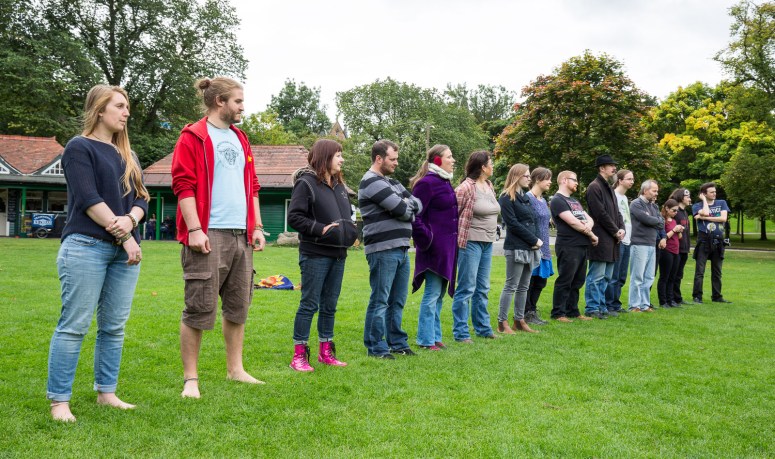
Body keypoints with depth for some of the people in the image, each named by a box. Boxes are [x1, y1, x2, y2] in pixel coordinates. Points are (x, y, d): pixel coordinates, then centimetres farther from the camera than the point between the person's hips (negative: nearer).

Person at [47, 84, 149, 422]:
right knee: (74, 325, -6)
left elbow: (141, 198, 12)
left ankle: (106, 393, 16)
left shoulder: (127, 154, 19)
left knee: (114, 326, 7)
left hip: (125, 250, 7)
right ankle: (59, 400, 1)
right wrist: (125, 238, -12)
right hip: (86, 246, -6)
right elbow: (89, 200, -11)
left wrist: (130, 220, -11)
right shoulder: (80, 147, -1)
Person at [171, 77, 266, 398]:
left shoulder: (240, 140, 19)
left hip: (241, 236, 7)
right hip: (208, 236, -7)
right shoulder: (193, 137, -3)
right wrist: (194, 229, -17)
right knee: (200, 309, -3)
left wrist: (257, 227, 14)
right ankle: (190, 379, 7)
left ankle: (235, 369, 24)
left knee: (238, 307, 12)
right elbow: (184, 186, -10)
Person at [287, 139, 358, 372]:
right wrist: (321, 229, -19)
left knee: (330, 305, 13)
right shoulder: (306, 183, -8)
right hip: (315, 254, -7)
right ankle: (299, 356, 4)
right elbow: (294, 217, -14)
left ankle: (326, 352, 23)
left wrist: (350, 229, 6)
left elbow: (348, 215, 27)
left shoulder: (339, 185, 15)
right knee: (309, 304, -3)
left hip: (338, 254, 7)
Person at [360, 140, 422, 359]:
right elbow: (402, 209, -16)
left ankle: (397, 343, 23)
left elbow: (418, 205, 13)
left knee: (398, 300, 14)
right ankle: (375, 347, 5)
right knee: (380, 300, -2)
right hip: (383, 249, -9)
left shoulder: (392, 182, 20)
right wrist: (408, 205, 4)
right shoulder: (372, 182, -10)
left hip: (401, 248, 9)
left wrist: (406, 206, -6)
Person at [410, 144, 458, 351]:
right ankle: (426, 339, 5)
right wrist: (425, 239, -17)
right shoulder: (427, 183, -14)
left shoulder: (444, 183, 15)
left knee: (439, 294, 14)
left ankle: (434, 335, 23)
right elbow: (415, 215, -18)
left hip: (447, 247, 9)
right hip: (434, 248, -9)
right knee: (432, 293, -4)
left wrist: (453, 241, 17)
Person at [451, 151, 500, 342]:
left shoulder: (489, 185, 12)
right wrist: (457, 239, -8)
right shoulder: (466, 187, -14)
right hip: (471, 242, -8)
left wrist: (491, 233, 17)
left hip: (487, 242, 8)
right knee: (466, 288, -4)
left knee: (482, 288, 15)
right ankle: (461, 332, 3)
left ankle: (483, 327, 26)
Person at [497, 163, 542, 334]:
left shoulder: (525, 197, 18)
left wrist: (538, 240, -1)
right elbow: (513, 224, -14)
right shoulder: (506, 198, -7)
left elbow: (534, 220, 16)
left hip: (530, 248, 8)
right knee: (511, 286, -6)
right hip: (516, 248, -8)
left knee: (524, 287, 11)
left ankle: (519, 320, 18)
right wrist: (534, 240, -12)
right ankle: (502, 323, 0)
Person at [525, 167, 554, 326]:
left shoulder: (543, 200, 16)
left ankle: (532, 311, 21)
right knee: (528, 282, 0)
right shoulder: (528, 198, -12)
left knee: (540, 282, 12)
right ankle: (527, 313, 7)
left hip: (543, 247, 9)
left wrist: (546, 247, 18)